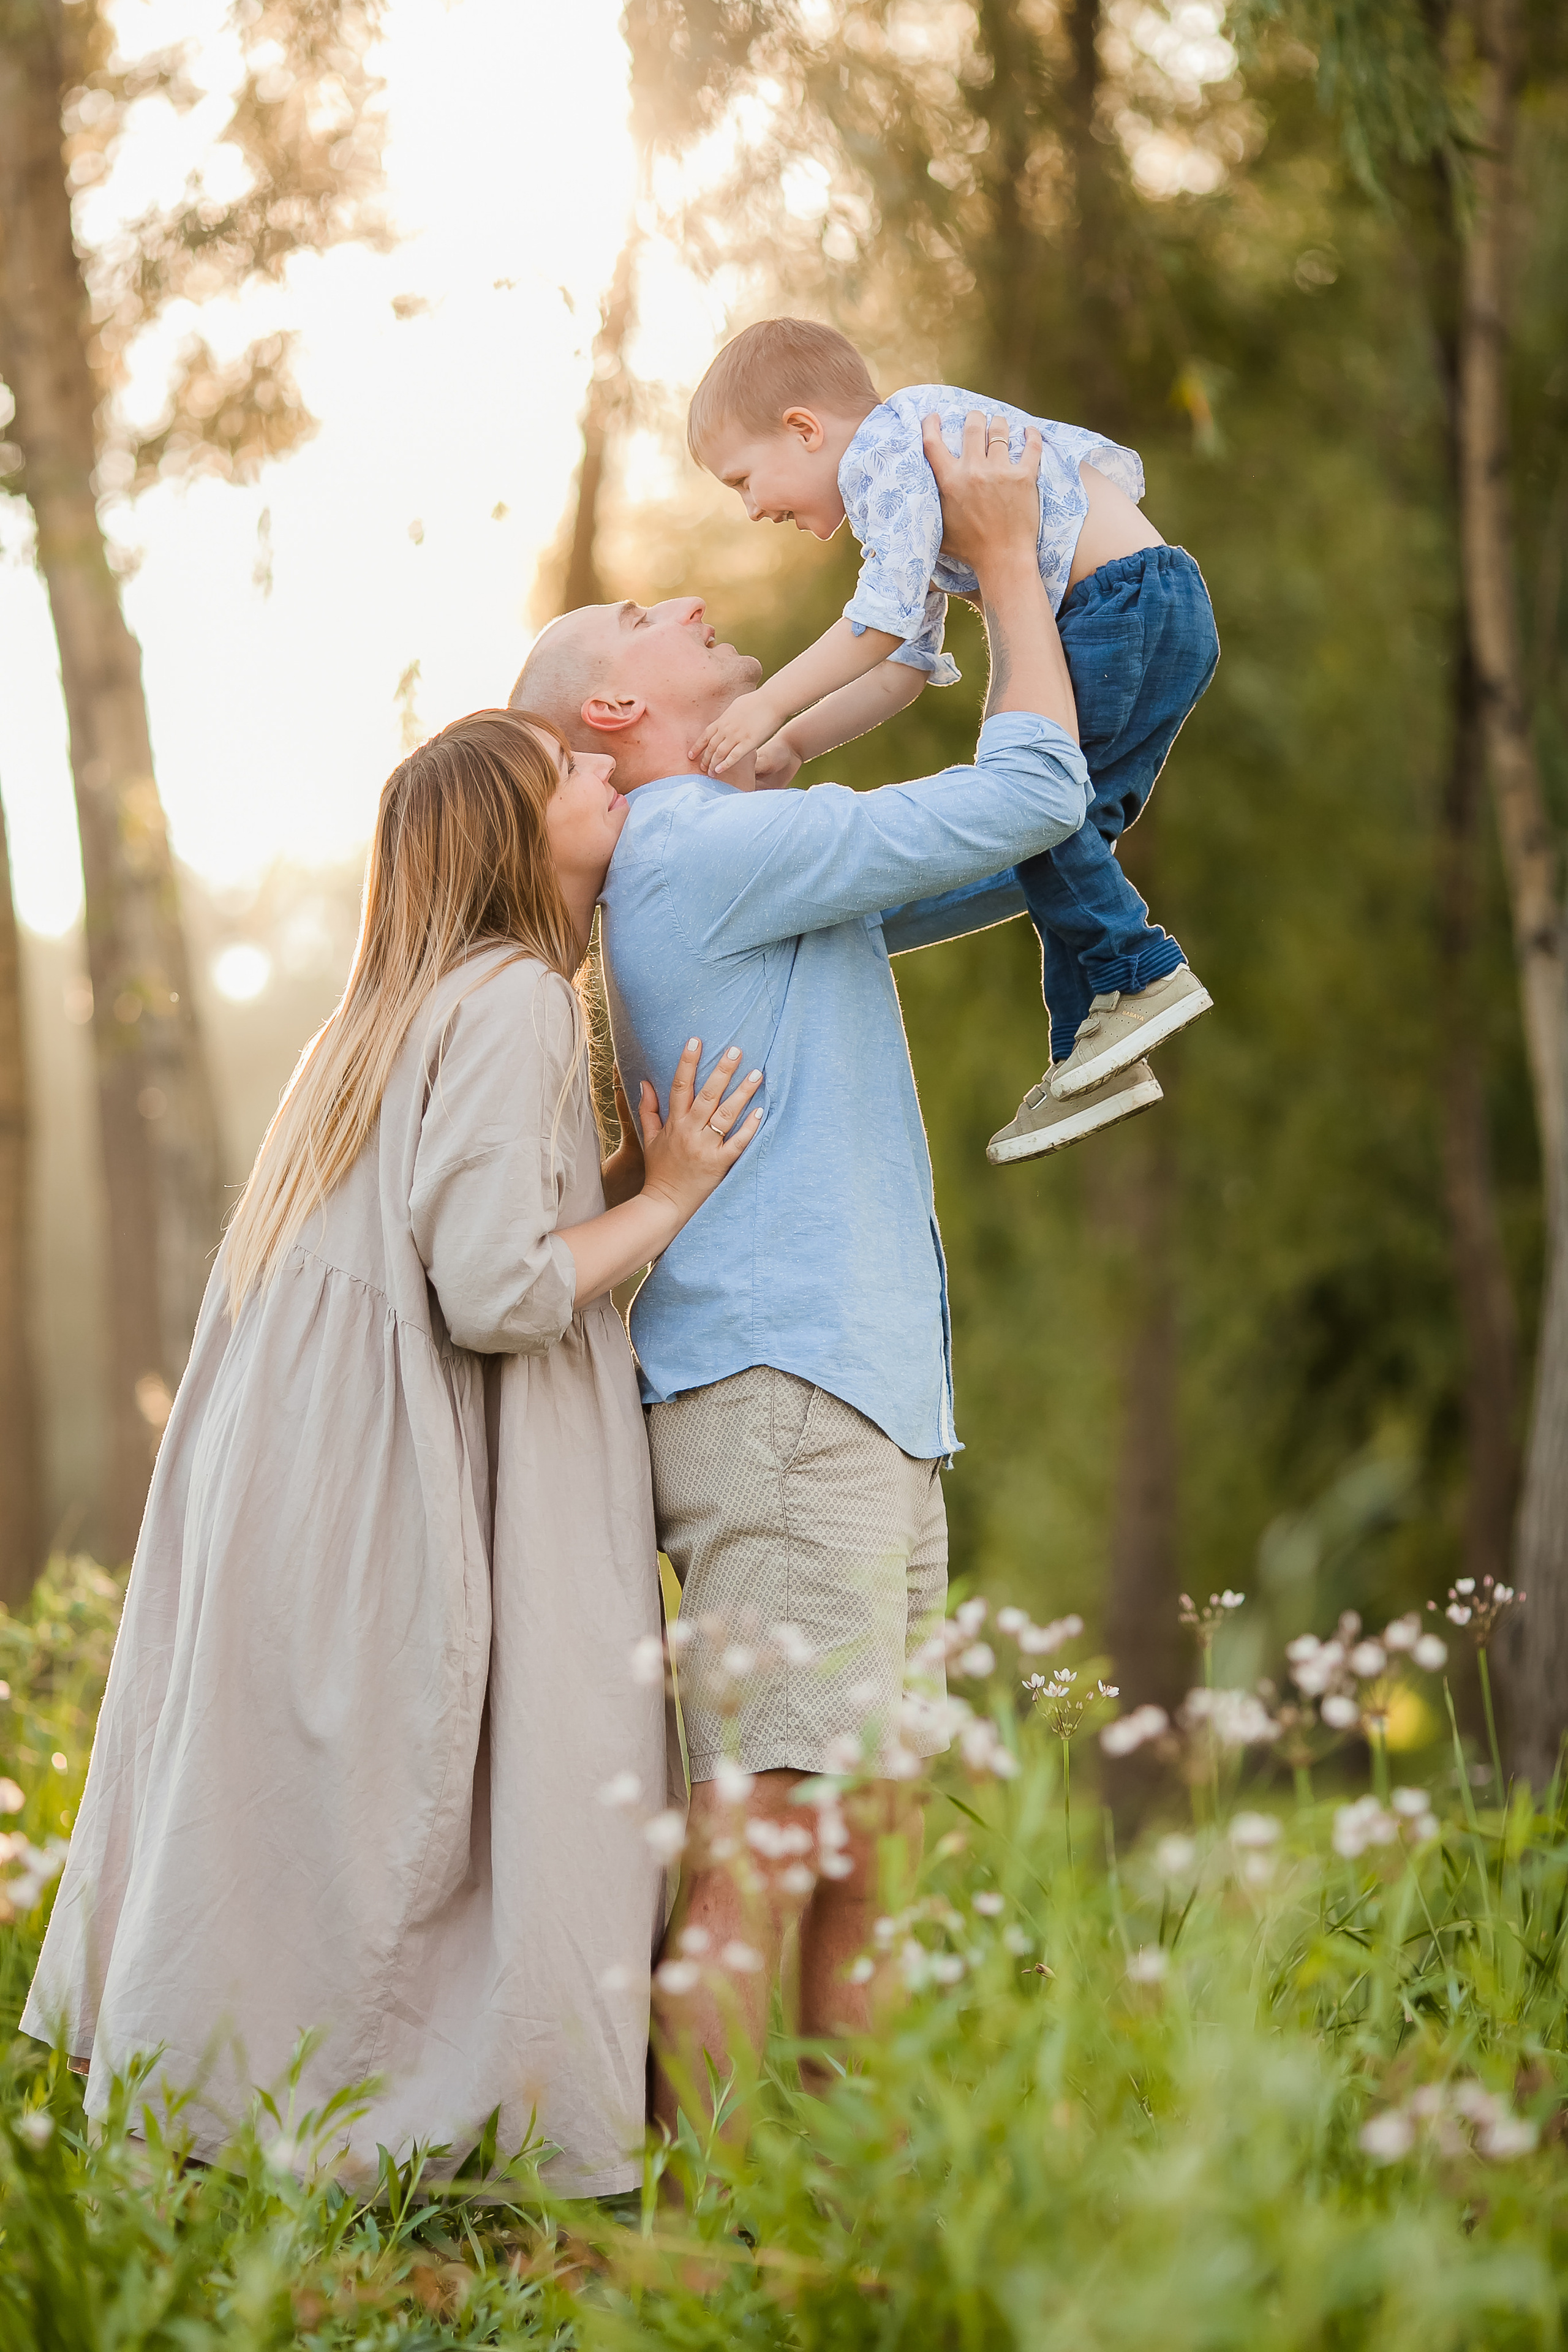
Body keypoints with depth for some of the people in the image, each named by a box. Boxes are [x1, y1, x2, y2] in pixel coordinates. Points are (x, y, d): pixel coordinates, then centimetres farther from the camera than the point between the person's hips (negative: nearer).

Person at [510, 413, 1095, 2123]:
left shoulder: (751, 868, 24)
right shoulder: (712, 848, -7)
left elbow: (1023, 855, 26)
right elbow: (1029, 795, -9)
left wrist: (1013, 576, 19)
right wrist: (1007, 557, 4)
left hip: (865, 1402, 10)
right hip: (779, 1389, -10)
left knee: (857, 1849, 7)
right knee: (759, 1845, -14)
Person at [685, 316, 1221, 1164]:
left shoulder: (888, 445, -9)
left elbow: (887, 619, -17)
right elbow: (902, 669, 26)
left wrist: (771, 704, -11)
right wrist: (793, 745, 18)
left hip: (1135, 597, -11)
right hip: (1154, 618, 11)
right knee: (1064, 821, 10)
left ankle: (1139, 973, -12)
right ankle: (1089, 1055, 11)